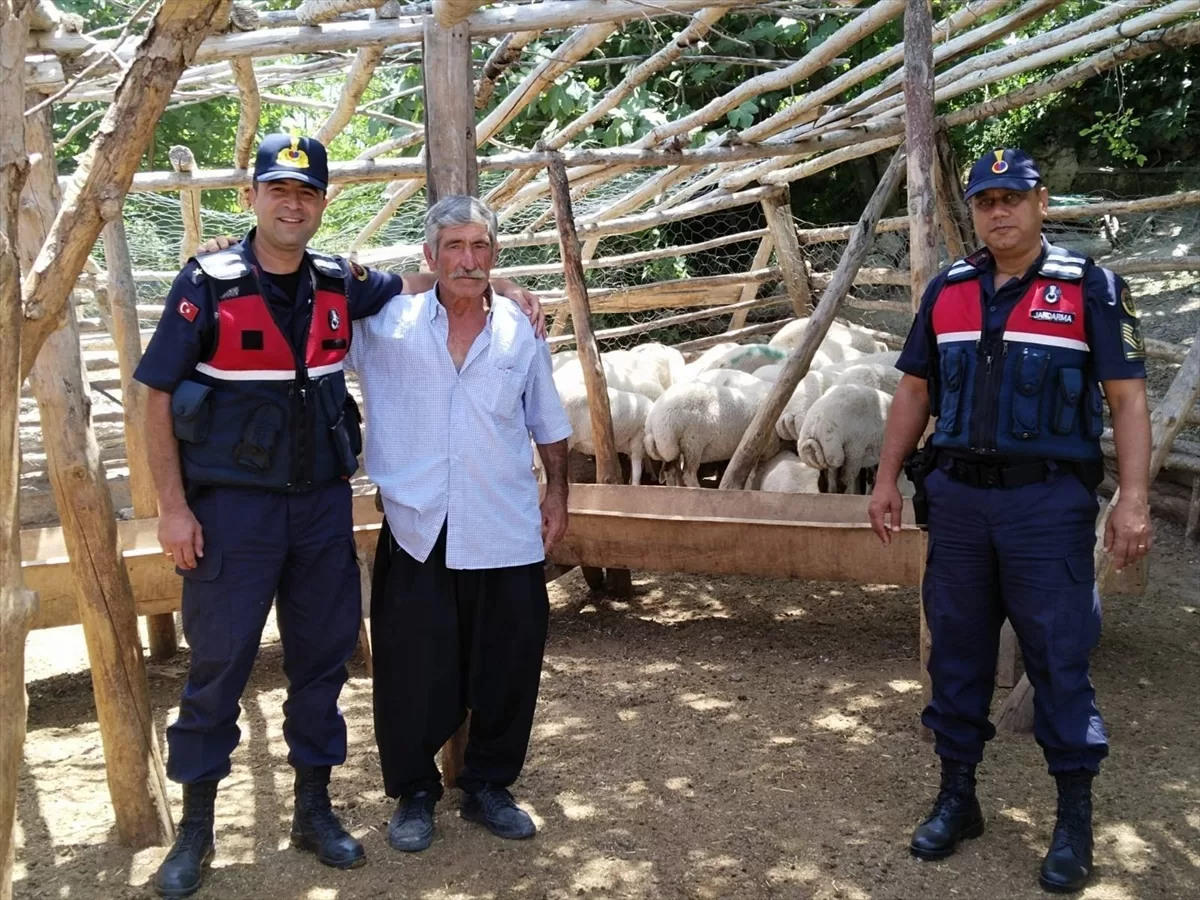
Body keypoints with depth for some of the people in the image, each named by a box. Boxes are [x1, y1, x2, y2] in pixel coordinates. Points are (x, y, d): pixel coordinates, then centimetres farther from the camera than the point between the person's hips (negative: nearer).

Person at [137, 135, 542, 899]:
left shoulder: (340, 284, 3)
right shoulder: (209, 283, -8)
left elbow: (419, 283, 21)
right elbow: (159, 397, -6)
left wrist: (500, 284, 7)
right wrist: (173, 507, -10)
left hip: (323, 502, 4)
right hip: (232, 506, -4)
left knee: (323, 657, 11)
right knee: (218, 665, 4)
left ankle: (315, 809, 28)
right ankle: (195, 832, 21)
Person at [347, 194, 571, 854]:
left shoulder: (520, 331, 6)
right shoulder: (385, 324, -2)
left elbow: (547, 423, 15)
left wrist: (557, 492, 13)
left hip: (506, 534, 2)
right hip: (416, 532, -2)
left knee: (507, 667, 11)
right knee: (413, 672, 7)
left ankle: (488, 786, 31)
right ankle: (413, 794, 28)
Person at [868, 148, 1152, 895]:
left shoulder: (1090, 287, -4)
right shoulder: (946, 291, 8)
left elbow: (1127, 397, -7)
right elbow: (915, 391, 13)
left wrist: (1133, 499, -15)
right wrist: (888, 480, 8)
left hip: (1049, 500, -4)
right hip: (957, 497, 4)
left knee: (1058, 658, 2)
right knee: (957, 651, 11)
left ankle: (1076, 819, 18)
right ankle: (957, 796, 26)